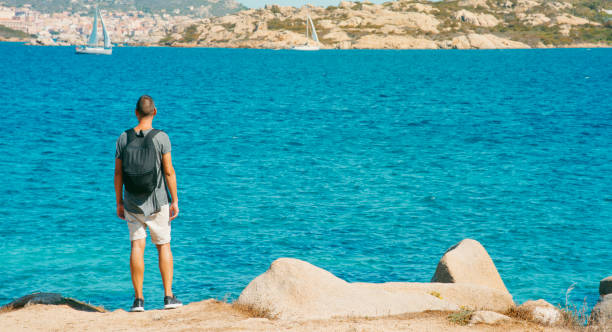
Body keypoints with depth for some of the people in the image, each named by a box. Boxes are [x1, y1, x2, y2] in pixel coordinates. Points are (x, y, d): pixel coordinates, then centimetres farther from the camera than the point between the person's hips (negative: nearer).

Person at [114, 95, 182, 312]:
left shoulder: (124, 138, -1)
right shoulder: (161, 138, -9)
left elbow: (118, 173, 2)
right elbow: (169, 171, -10)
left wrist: (119, 203, 11)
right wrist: (175, 201, -3)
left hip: (132, 203, 2)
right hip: (157, 202, -2)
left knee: (137, 247, 2)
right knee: (163, 246, 8)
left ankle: (138, 299, 0)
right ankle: (168, 296, 6)